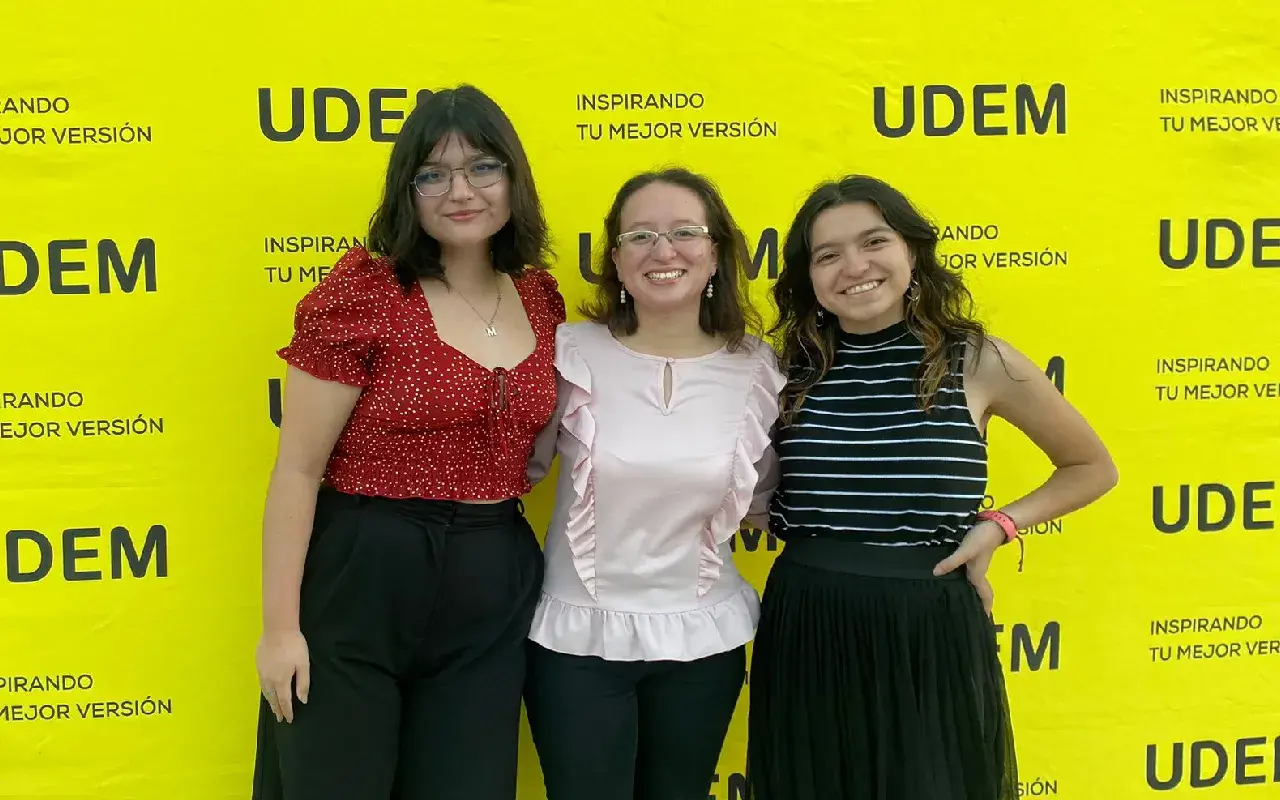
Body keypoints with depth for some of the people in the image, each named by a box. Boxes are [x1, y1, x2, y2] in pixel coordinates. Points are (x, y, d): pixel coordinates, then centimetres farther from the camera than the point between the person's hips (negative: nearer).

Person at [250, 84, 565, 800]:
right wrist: (279, 624, -10)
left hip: (495, 590, 5)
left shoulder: (541, 298, 5)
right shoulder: (364, 290, -11)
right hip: (360, 579, -4)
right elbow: (298, 469, -10)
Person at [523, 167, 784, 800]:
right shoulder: (572, 352, -10)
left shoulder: (755, 369, -5)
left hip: (702, 636, 2)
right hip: (577, 633, -1)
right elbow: (518, 469, 0)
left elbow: (760, 497, 8)